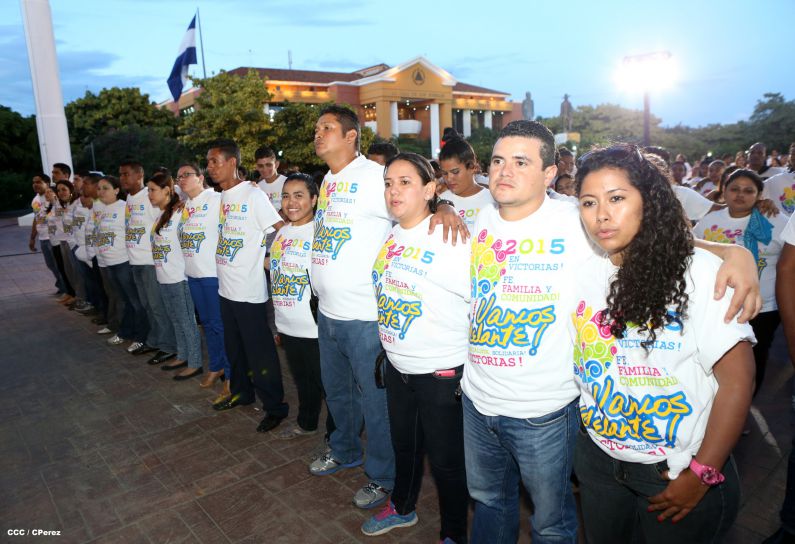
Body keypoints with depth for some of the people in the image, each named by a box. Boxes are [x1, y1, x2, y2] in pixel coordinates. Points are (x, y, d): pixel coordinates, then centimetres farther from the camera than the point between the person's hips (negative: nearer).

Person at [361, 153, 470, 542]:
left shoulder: (450, 239, -20)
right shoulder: (388, 236, 4)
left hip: (442, 373, -7)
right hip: (397, 365, 7)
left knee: (445, 458, 11)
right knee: (404, 444, 26)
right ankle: (402, 508, 51)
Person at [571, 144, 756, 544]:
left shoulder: (699, 272, -17)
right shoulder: (582, 270, -4)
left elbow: (737, 378, -16)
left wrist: (702, 474, -14)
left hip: (677, 470, -4)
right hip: (597, 461, 4)